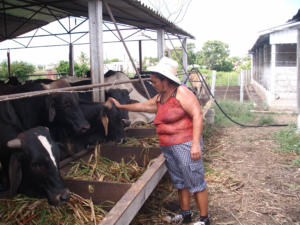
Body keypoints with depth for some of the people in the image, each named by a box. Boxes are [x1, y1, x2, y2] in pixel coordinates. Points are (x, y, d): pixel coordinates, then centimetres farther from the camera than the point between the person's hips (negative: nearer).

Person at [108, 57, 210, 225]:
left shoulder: (181, 93, -12)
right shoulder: (160, 98, 14)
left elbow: (197, 115, -18)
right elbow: (144, 105, 28)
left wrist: (196, 143, -25)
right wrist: (121, 106, 33)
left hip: (185, 145, -8)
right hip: (168, 148, 9)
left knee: (196, 183, 0)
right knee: (180, 182, 18)